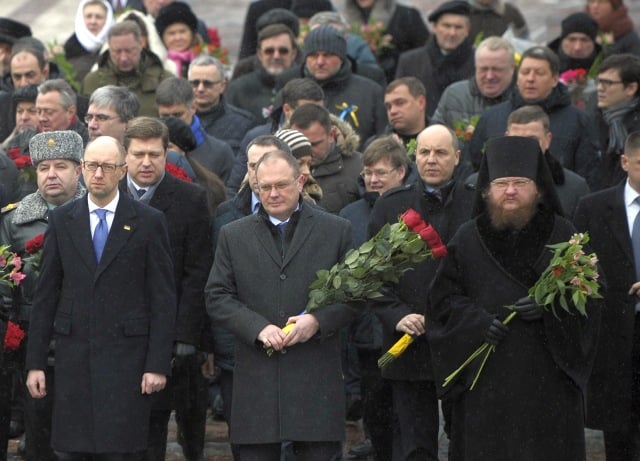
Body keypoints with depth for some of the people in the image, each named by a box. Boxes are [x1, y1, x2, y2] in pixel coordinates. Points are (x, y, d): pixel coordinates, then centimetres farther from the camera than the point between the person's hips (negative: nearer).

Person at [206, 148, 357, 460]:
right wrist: (258, 327, -11)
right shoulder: (233, 235, 10)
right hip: (257, 379, 1)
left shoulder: (336, 231, 8)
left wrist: (318, 320, -12)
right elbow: (217, 299, 5)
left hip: (316, 375, -1)